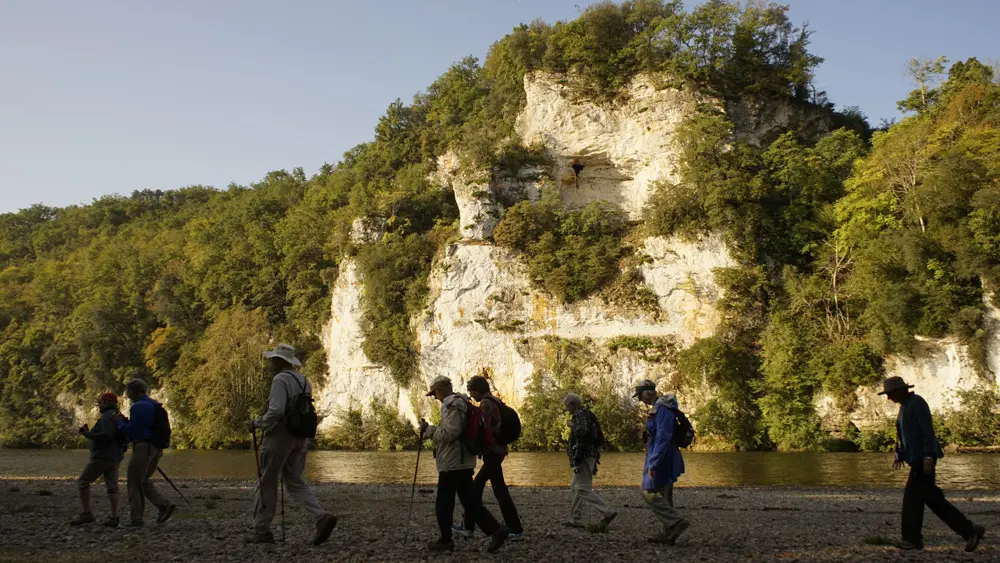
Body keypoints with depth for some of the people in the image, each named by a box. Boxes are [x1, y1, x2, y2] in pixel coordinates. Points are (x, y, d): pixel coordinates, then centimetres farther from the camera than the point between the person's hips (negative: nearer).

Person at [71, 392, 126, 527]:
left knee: (83, 481, 1)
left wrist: (89, 435, -21)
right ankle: (113, 518, -2)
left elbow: (107, 435, -27)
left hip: (103, 456, -9)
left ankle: (86, 513, -1)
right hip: (115, 457, 9)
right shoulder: (118, 417, 17)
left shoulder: (107, 416, -13)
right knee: (112, 487, 3)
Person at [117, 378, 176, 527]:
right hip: (155, 448, 9)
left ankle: (136, 519, 5)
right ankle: (164, 505, 4)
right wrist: (126, 421, 21)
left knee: (134, 483, 2)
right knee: (143, 481, 19)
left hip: (143, 447, -9)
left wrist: (119, 421, -1)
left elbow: (131, 430, -17)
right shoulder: (155, 405, 15)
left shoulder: (138, 407, -15)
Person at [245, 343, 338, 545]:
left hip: (280, 434, -8)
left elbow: (276, 410, -24)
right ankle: (321, 517, -7)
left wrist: (257, 423, -11)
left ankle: (261, 531, 11)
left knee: (267, 482, 5)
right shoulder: (303, 380, 14)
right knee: (294, 480, 11)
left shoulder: (280, 380, -13)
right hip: (300, 436, 8)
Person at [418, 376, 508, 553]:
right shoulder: (461, 402, 17)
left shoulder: (451, 404, -15)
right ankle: (496, 530, -2)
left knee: (444, 503, 4)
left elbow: (450, 432, -25)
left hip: (452, 463, -10)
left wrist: (428, 430, -14)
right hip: (463, 462, 10)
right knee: (470, 501, 8)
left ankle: (446, 540, 13)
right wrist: (430, 431, 20)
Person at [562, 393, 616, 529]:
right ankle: (574, 519, 16)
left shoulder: (581, 414, -11)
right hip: (587, 457, 11)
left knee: (583, 489, -12)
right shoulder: (586, 415, 20)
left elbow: (583, 431, -31)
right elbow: (590, 435, 23)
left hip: (583, 457, -11)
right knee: (576, 488, 14)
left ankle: (608, 513, -18)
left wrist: (571, 425, -11)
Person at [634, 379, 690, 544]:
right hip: (662, 457, 10)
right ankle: (669, 533, 16)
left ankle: (677, 522, -9)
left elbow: (663, 438, -26)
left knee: (649, 493, -6)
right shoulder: (658, 408, 13)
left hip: (661, 457, -10)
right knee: (663, 496, 12)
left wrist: (653, 463, -27)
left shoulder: (662, 409, -19)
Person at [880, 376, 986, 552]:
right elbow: (903, 433, 21)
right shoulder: (905, 405, 18)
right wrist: (899, 455, 16)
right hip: (916, 458, 10)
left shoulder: (917, 402, -12)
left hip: (924, 457, -10)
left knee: (912, 496, -5)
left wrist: (928, 456, -23)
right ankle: (969, 531, 11)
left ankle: (912, 538, 5)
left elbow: (928, 430, -18)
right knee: (931, 497, 8)